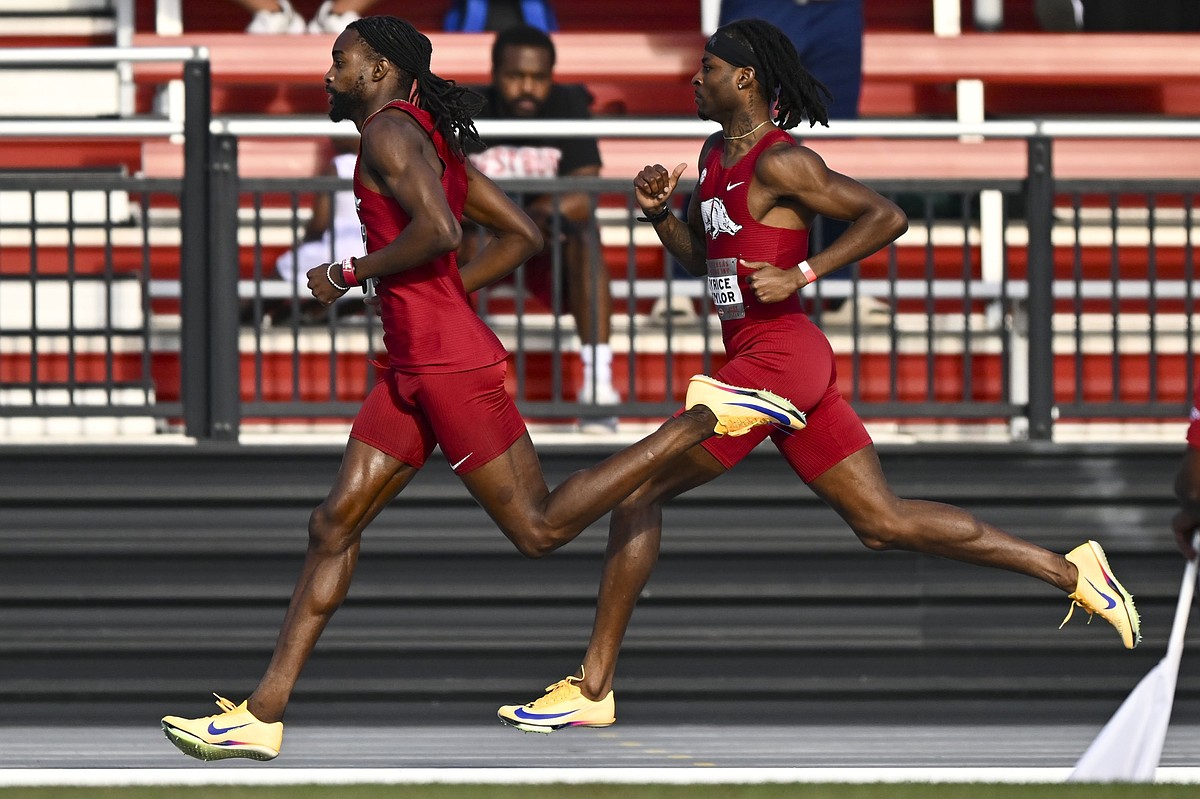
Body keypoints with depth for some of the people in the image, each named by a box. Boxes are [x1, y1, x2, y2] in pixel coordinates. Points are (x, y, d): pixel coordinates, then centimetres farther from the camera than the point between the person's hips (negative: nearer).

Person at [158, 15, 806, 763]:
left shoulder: (390, 130, -10)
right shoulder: (434, 142, 18)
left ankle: (704, 417, -1)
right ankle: (262, 716, 4)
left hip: (449, 363, -10)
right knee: (335, 526, 6)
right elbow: (523, 235, 19)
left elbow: (438, 230, -25)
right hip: (415, 370, 10)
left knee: (539, 528, -5)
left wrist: (352, 273, -12)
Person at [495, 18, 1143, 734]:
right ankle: (1070, 571, 10)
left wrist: (803, 274, -20)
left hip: (778, 355, -10)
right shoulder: (716, 155, 16)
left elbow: (887, 216, -15)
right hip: (759, 359, 10)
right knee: (884, 523, 9)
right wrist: (659, 212, 8)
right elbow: (700, 255, 26)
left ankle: (594, 687, -3)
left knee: (638, 490, -6)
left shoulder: (780, 162, -12)